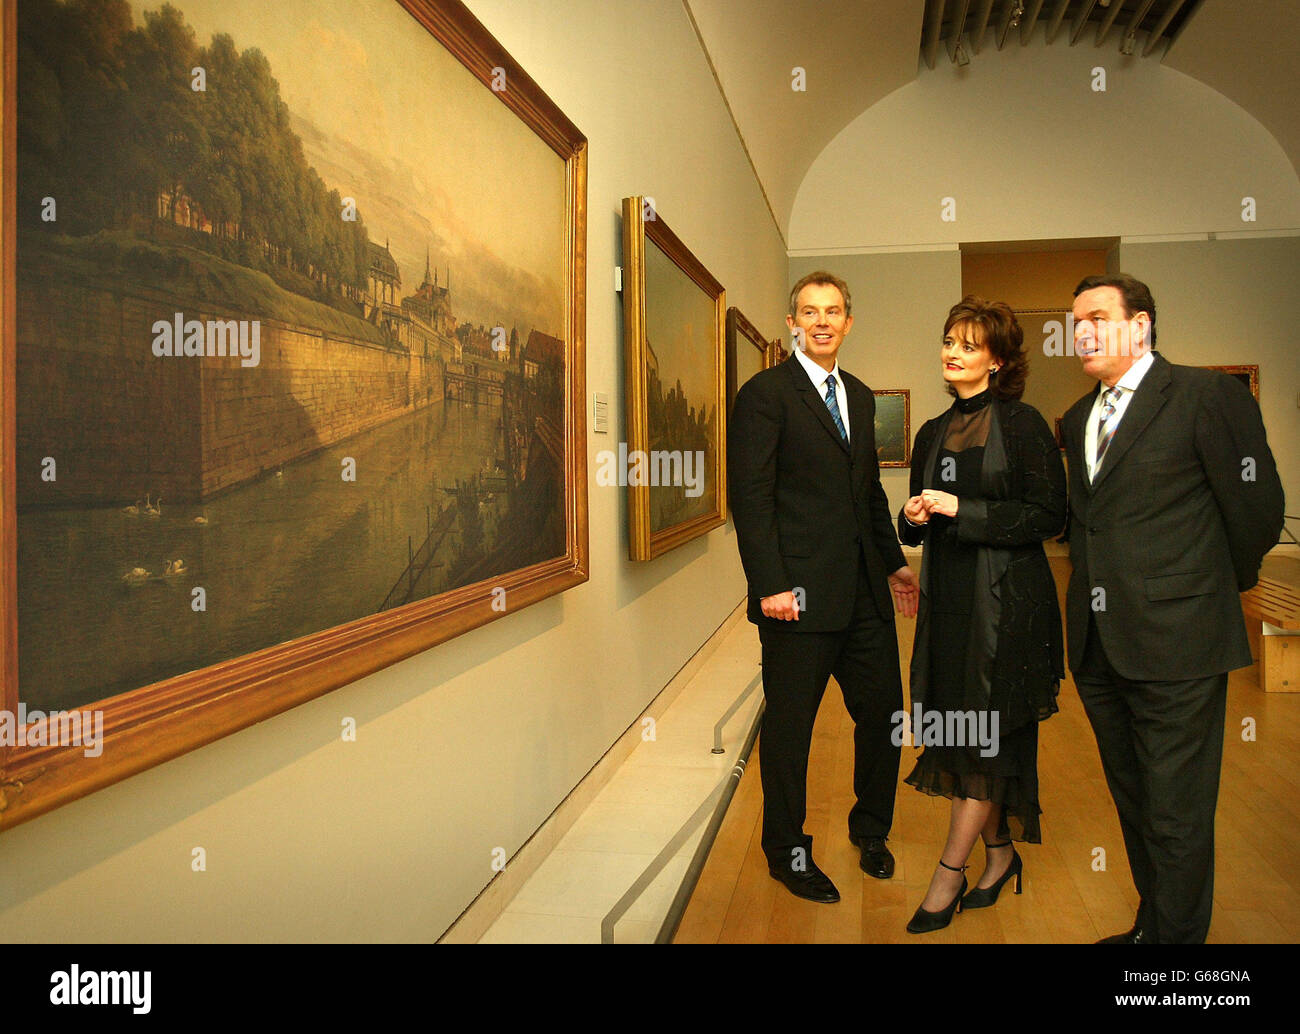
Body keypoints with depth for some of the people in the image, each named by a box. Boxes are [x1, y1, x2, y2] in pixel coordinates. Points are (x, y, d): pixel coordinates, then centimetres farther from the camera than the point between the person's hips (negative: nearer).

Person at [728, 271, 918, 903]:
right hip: (800, 594, -7)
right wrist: (769, 584, -18)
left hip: (864, 591, 7)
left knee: (884, 715, 13)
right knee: (790, 729, 7)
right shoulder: (766, 393, -6)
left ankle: (870, 830, 37)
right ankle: (788, 853, 26)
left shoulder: (859, 396, 17)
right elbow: (750, 496, -12)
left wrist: (894, 563, 19)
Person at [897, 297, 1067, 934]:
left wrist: (961, 511, -17)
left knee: (985, 734, -2)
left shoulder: (1022, 424, -5)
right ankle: (998, 852, 27)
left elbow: (1047, 515, -11)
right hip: (949, 597, 6)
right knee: (965, 734, 10)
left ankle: (950, 872, 8)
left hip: (1007, 599, -6)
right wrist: (915, 517, -3)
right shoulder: (933, 434, 13)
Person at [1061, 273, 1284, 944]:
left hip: (1176, 643, -7)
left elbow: (1257, 508, -5)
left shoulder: (1207, 395, -7)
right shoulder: (1079, 419, 14)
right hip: (1099, 646, 7)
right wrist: (1099, 588, 13)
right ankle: (1151, 925, 36)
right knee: (1132, 802, 20)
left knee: (1176, 816, 2)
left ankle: (1176, 934, 20)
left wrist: (1222, 588, 7)